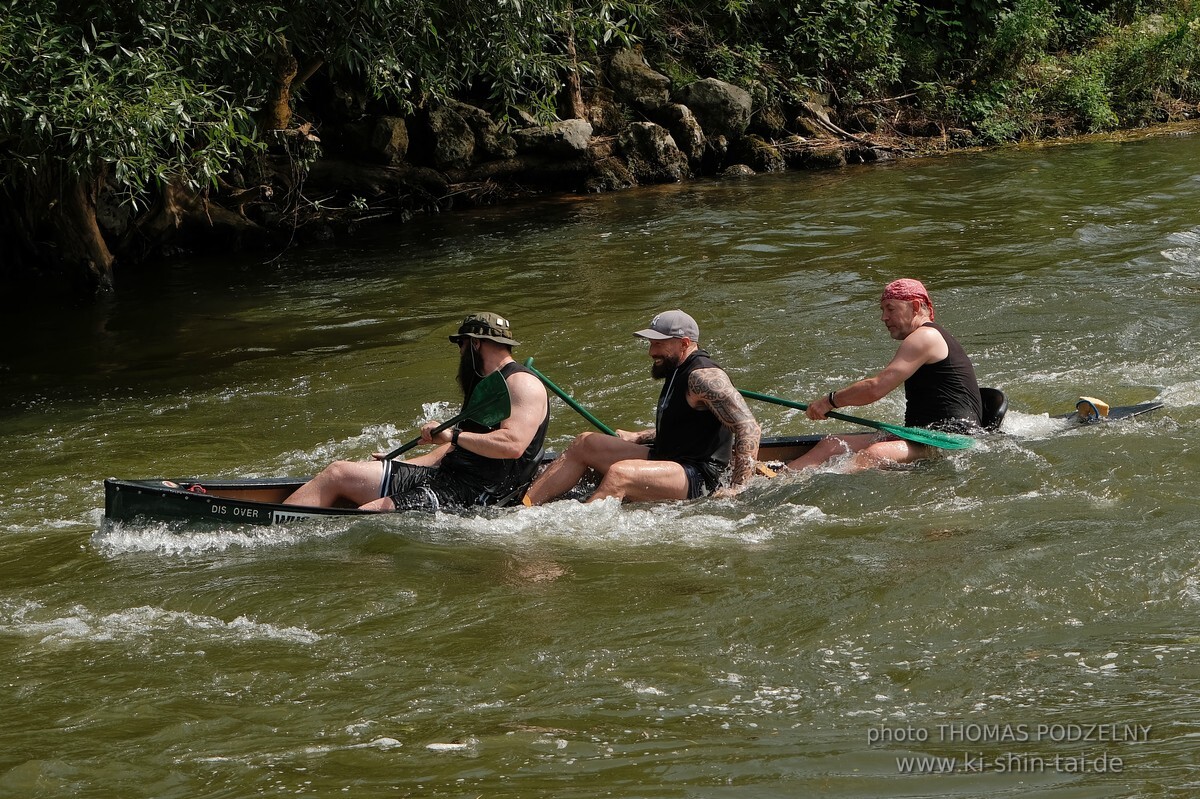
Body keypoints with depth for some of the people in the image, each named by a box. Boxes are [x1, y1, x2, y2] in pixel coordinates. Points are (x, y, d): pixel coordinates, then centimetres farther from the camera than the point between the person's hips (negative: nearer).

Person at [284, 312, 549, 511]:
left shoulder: (522, 384, -8)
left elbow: (512, 444, -25)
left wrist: (453, 436, -22)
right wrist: (398, 466, 22)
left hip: (471, 496, -10)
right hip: (445, 476, 10)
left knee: (368, 514, -26)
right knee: (338, 472, 1)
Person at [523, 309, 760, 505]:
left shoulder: (703, 377, -16)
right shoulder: (678, 372, 14)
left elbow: (748, 426, -23)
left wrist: (737, 488, -27)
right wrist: (637, 438, 24)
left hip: (697, 480, -11)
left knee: (618, 474, -33)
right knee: (585, 444, 7)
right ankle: (524, 507, -2)